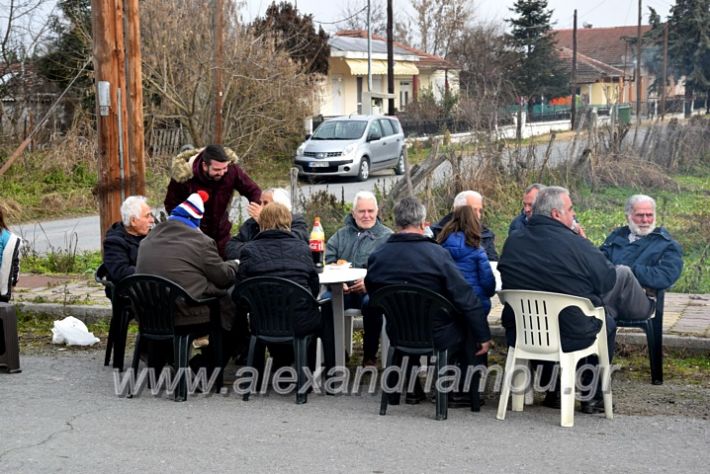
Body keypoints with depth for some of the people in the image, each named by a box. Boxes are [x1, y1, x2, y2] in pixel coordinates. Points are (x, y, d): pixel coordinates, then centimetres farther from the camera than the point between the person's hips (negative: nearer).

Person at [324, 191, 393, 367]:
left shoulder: (387, 236, 10)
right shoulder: (341, 235, 23)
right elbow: (327, 260, 10)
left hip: (371, 290, -2)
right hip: (342, 289, 2)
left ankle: (370, 356, -15)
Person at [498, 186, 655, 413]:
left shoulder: (512, 241, -1)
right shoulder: (574, 243, -17)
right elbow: (607, 280, -8)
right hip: (571, 336, -5)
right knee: (607, 322, 25)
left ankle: (552, 390, 39)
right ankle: (592, 396, 33)